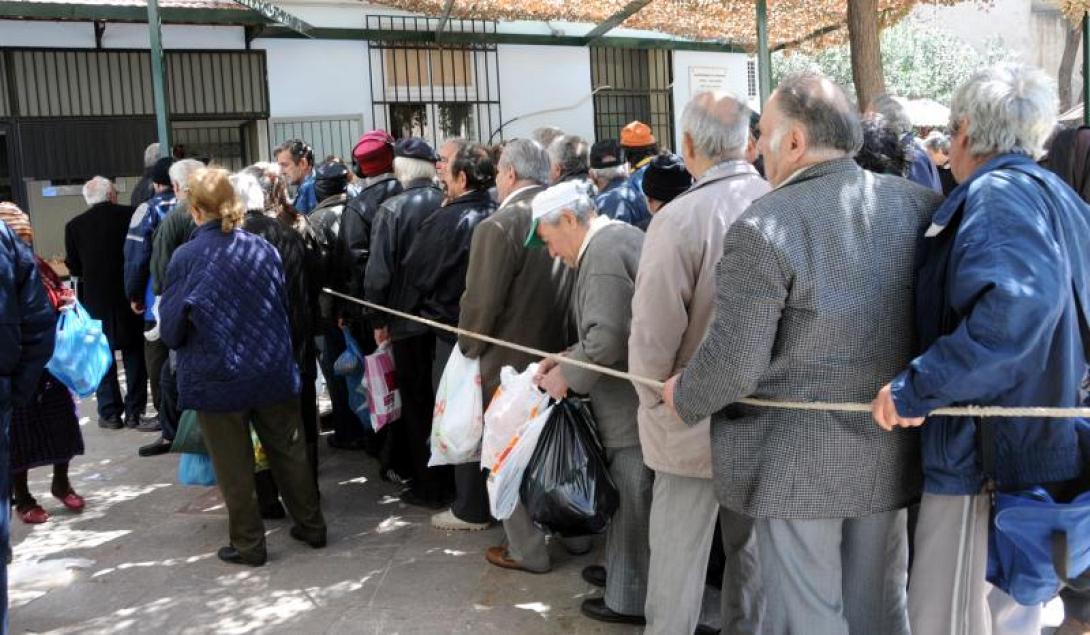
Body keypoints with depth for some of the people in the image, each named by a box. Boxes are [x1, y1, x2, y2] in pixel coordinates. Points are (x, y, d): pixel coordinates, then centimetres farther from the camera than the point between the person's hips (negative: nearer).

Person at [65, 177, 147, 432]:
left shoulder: (74, 226, -4)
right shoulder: (130, 216, -8)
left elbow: (73, 268, 0)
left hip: (95, 299, 0)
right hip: (130, 296, 0)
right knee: (134, 353, 9)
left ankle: (110, 412, 10)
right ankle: (135, 411, 11)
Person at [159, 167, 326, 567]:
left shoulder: (186, 258, -13)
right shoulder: (263, 249, -2)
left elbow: (171, 329, -7)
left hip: (218, 379, -3)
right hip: (273, 370, 4)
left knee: (234, 466, 9)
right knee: (289, 452, 16)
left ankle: (248, 544, 19)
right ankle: (311, 526, 27)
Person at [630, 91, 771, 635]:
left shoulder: (680, 218, -19)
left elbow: (653, 333, -18)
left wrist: (655, 402, -1)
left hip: (696, 420, -4)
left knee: (678, 554, 10)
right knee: (752, 547, 19)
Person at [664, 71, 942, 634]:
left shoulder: (764, 228, -19)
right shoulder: (921, 205, -1)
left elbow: (733, 363, -19)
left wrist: (682, 395, 0)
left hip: (799, 461, -5)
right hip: (893, 449, 6)